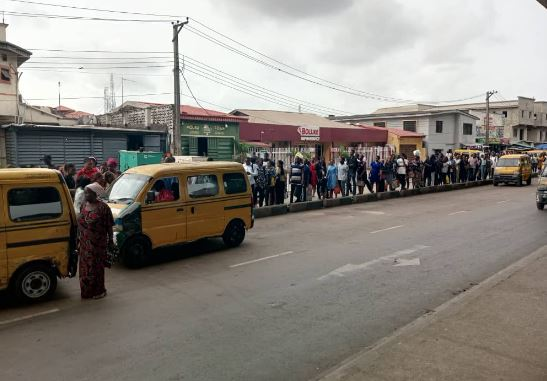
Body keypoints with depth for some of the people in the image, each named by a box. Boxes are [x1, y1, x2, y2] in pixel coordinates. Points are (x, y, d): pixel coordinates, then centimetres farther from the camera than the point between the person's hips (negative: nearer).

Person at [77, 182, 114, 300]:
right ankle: (86, 290, 29)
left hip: (97, 244, -6)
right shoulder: (84, 205, 5)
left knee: (97, 267, 3)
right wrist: (79, 238, 15)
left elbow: (109, 226, -10)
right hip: (84, 244, 6)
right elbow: (80, 224, 14)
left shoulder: (103, 207, -13)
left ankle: (99, 291, 17)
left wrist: (111, 240, -9)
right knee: (85, 267, 14)